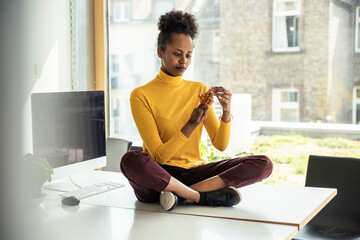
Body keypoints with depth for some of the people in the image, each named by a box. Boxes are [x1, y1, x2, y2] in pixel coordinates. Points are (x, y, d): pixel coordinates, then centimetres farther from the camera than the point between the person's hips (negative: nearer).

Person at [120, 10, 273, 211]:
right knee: (130, 160, -39)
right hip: (158, 177, -4)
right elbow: (159, 156, -12)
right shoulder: (141, 95, -6)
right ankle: (206, 197, -25)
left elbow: (221, 145, 5)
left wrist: (226, 112, -12)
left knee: (264, 164, -14)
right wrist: (192, 124, -23)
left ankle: (180, 193, -22)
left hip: (194, 173, 5)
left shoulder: (200, 90, 10)